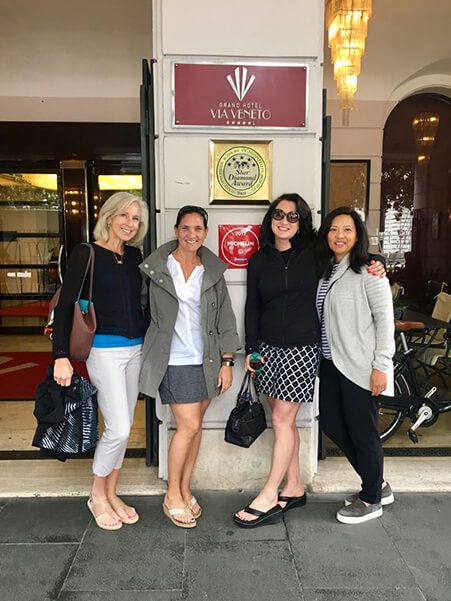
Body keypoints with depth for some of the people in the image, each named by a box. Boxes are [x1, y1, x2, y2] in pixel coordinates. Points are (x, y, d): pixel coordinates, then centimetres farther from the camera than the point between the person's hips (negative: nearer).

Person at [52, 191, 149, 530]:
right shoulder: (86, 254, -8)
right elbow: (65, 306, -10)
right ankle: (97, 496, 20)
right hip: (104, 349, -6)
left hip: (136, 348, 6)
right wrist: (62, 356, -14)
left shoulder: (134, 255, 9)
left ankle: (111, 494, 30)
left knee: (123, 427, 12)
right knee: (118, 429, -6)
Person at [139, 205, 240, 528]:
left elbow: (225, 318, 8)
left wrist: (227, 361, 4)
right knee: (189, 426, -6)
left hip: (206, 359, 4)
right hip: (174, 359, -4)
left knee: (195, 425, 10)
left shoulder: (213, 270, 7)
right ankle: (172, 495, 14)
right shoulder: (155, 267, -3)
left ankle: (185, 489, 28)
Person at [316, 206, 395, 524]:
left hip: (360, 366, -8)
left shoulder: (368, 272, -10)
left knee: (362, 432, 4)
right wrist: (323, 355, 4)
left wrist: (381, 366, -16)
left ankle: (371, 500, 26)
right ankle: (378, 485, 33)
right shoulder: (326, 271, 10)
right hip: (331, 363, 8)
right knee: (332, 424, 14)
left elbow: (385, 319, -13)